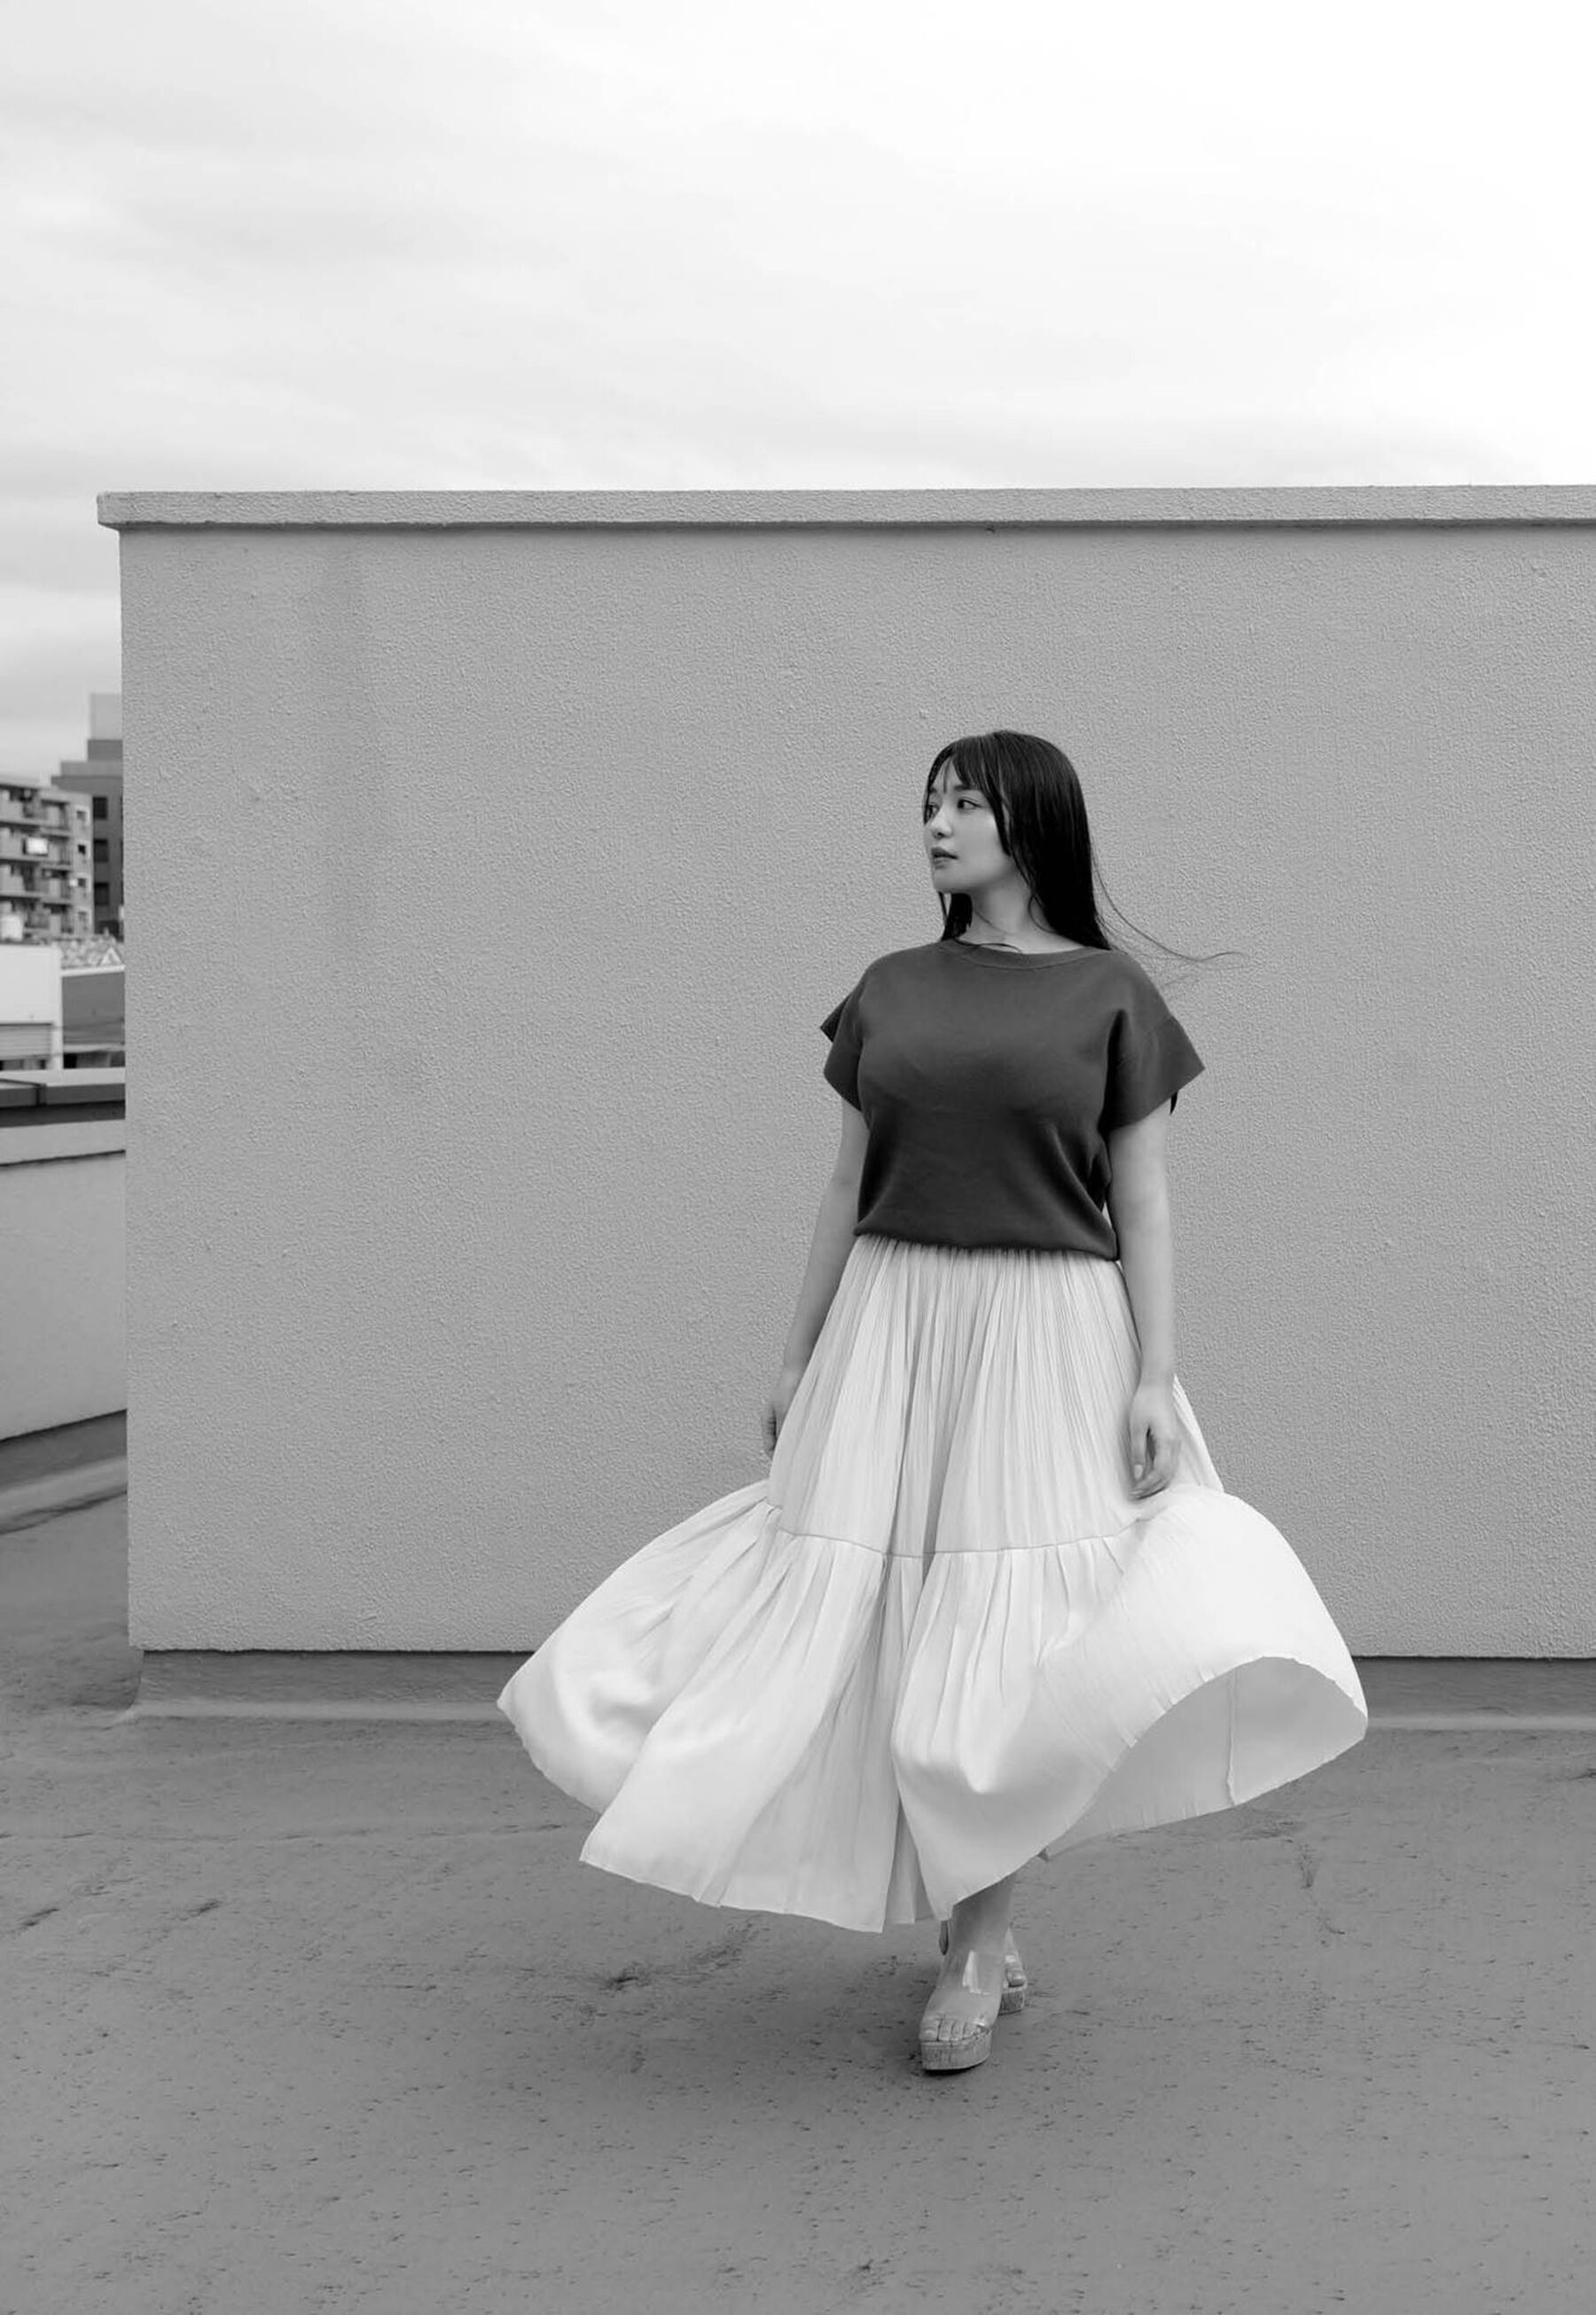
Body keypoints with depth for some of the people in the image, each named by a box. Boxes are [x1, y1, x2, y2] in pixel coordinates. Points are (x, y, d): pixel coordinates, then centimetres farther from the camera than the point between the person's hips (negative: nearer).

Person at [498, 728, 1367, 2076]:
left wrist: (1157, 1377, -9)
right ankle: (981, 1938, 17)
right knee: (882, 1627, 2)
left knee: (1013, 1640, -1)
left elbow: (1143, 1203, -1)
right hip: (891, 1326, 3)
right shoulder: (890, 992, 9)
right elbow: (849, 1187, 12)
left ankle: (978, 1953, 12)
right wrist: (797, 1358, 11)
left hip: (1050, 1338, -3)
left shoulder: (1112, 995, 0)